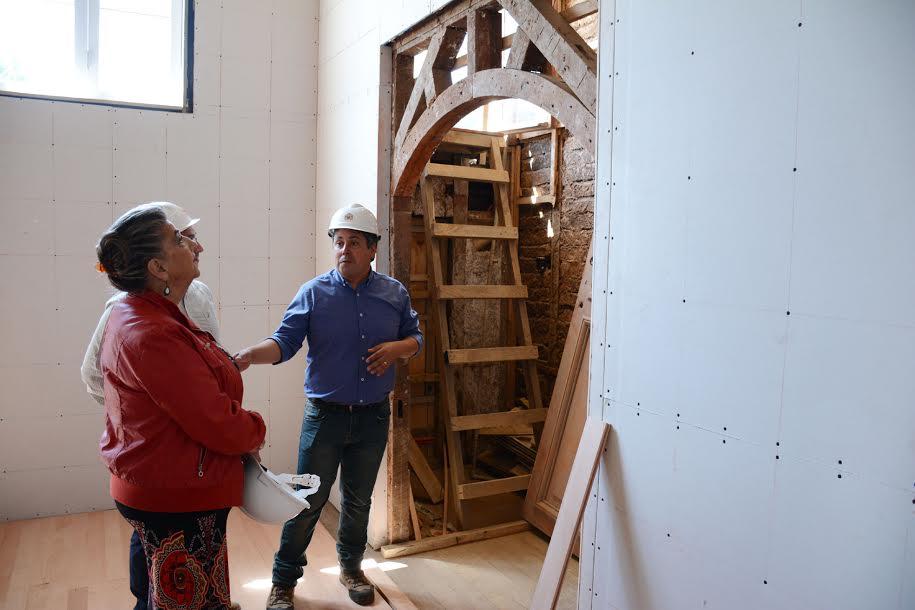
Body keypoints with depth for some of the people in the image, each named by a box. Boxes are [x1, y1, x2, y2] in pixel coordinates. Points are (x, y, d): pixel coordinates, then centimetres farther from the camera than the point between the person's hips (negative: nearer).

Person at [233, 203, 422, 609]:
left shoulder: (394, 293, 1)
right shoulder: (313, 293, -7)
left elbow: (415, 337, 10)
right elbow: (284, 341, -14)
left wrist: (396, 348, -12)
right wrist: (249, 356, -34)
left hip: (373, 417, 3)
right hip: (325, 416, -2)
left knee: (359, 501, 18)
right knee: (307, 502, 5)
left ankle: (351, 567, 40)